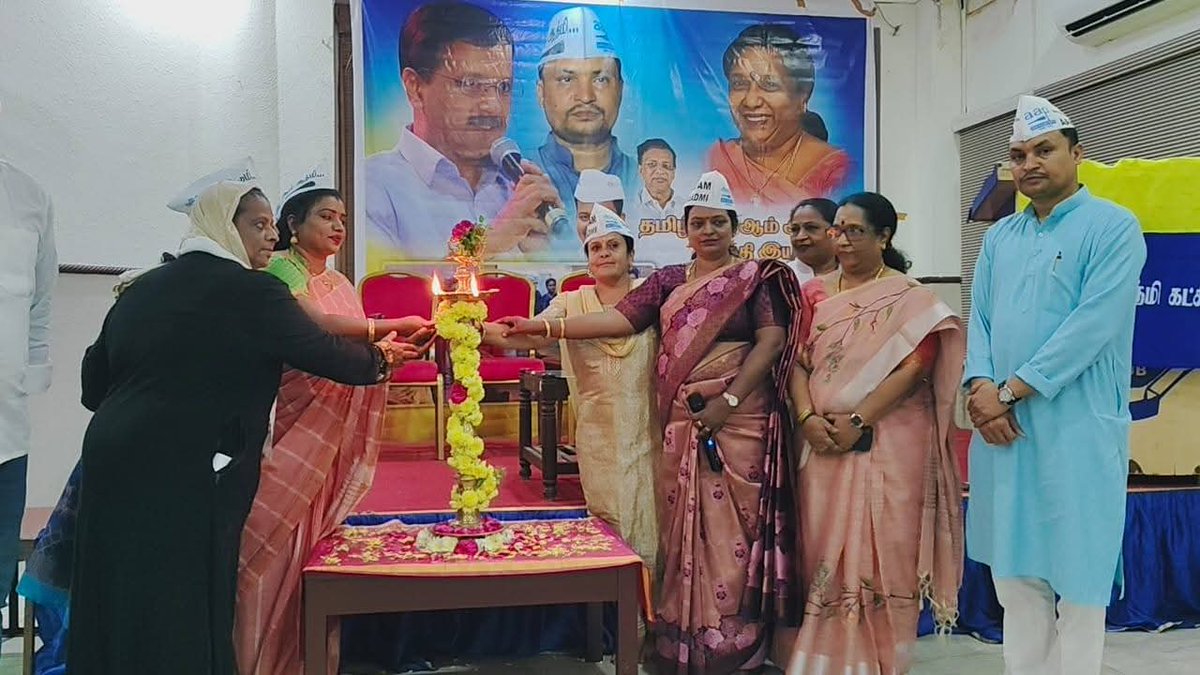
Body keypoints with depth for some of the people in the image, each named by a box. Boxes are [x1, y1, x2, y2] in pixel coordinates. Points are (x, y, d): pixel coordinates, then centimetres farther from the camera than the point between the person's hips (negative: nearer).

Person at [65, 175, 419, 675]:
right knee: (181, 617, 5)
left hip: (112, 465, 7)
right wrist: (381, 357, 18)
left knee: (119, 609, 16)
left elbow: (94, 383, 17)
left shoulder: (139, 288, 13)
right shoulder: (251, 291, -7)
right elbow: (321, 352, -1)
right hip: (182, 475, -7)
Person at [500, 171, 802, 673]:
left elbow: (771, 340, -6)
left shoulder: (758, 276, 3)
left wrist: (730, 399, -16)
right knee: (681, 526, 6)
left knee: (730, 524, -2)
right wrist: (544, 326, -4)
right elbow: (620, 319, 6)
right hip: (679, 422, 4)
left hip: (738, 419, -4)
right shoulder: (669, 281, 14)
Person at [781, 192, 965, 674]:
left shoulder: (910, 299, 1)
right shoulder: (814, 293, 12)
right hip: (822, 441, 3)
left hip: (888, 443, -3)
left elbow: (914, 367, -10)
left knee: (881, 548, 1)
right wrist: (807, 418, -11)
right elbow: (798, 360, 5)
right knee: (823, 547, 6)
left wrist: (857, 421, -16)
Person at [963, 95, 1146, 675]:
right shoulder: (999, 237, 14)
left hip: (1076, 429, -6)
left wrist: (1009, 391, -16)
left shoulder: (1113, 228, -5)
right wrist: (981, 389, -9)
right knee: (1013, 567, 13)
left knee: (1076, 571, 4)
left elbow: (1092, 326, -15)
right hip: (1000, 427, 6)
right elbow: (979, 319, 9)